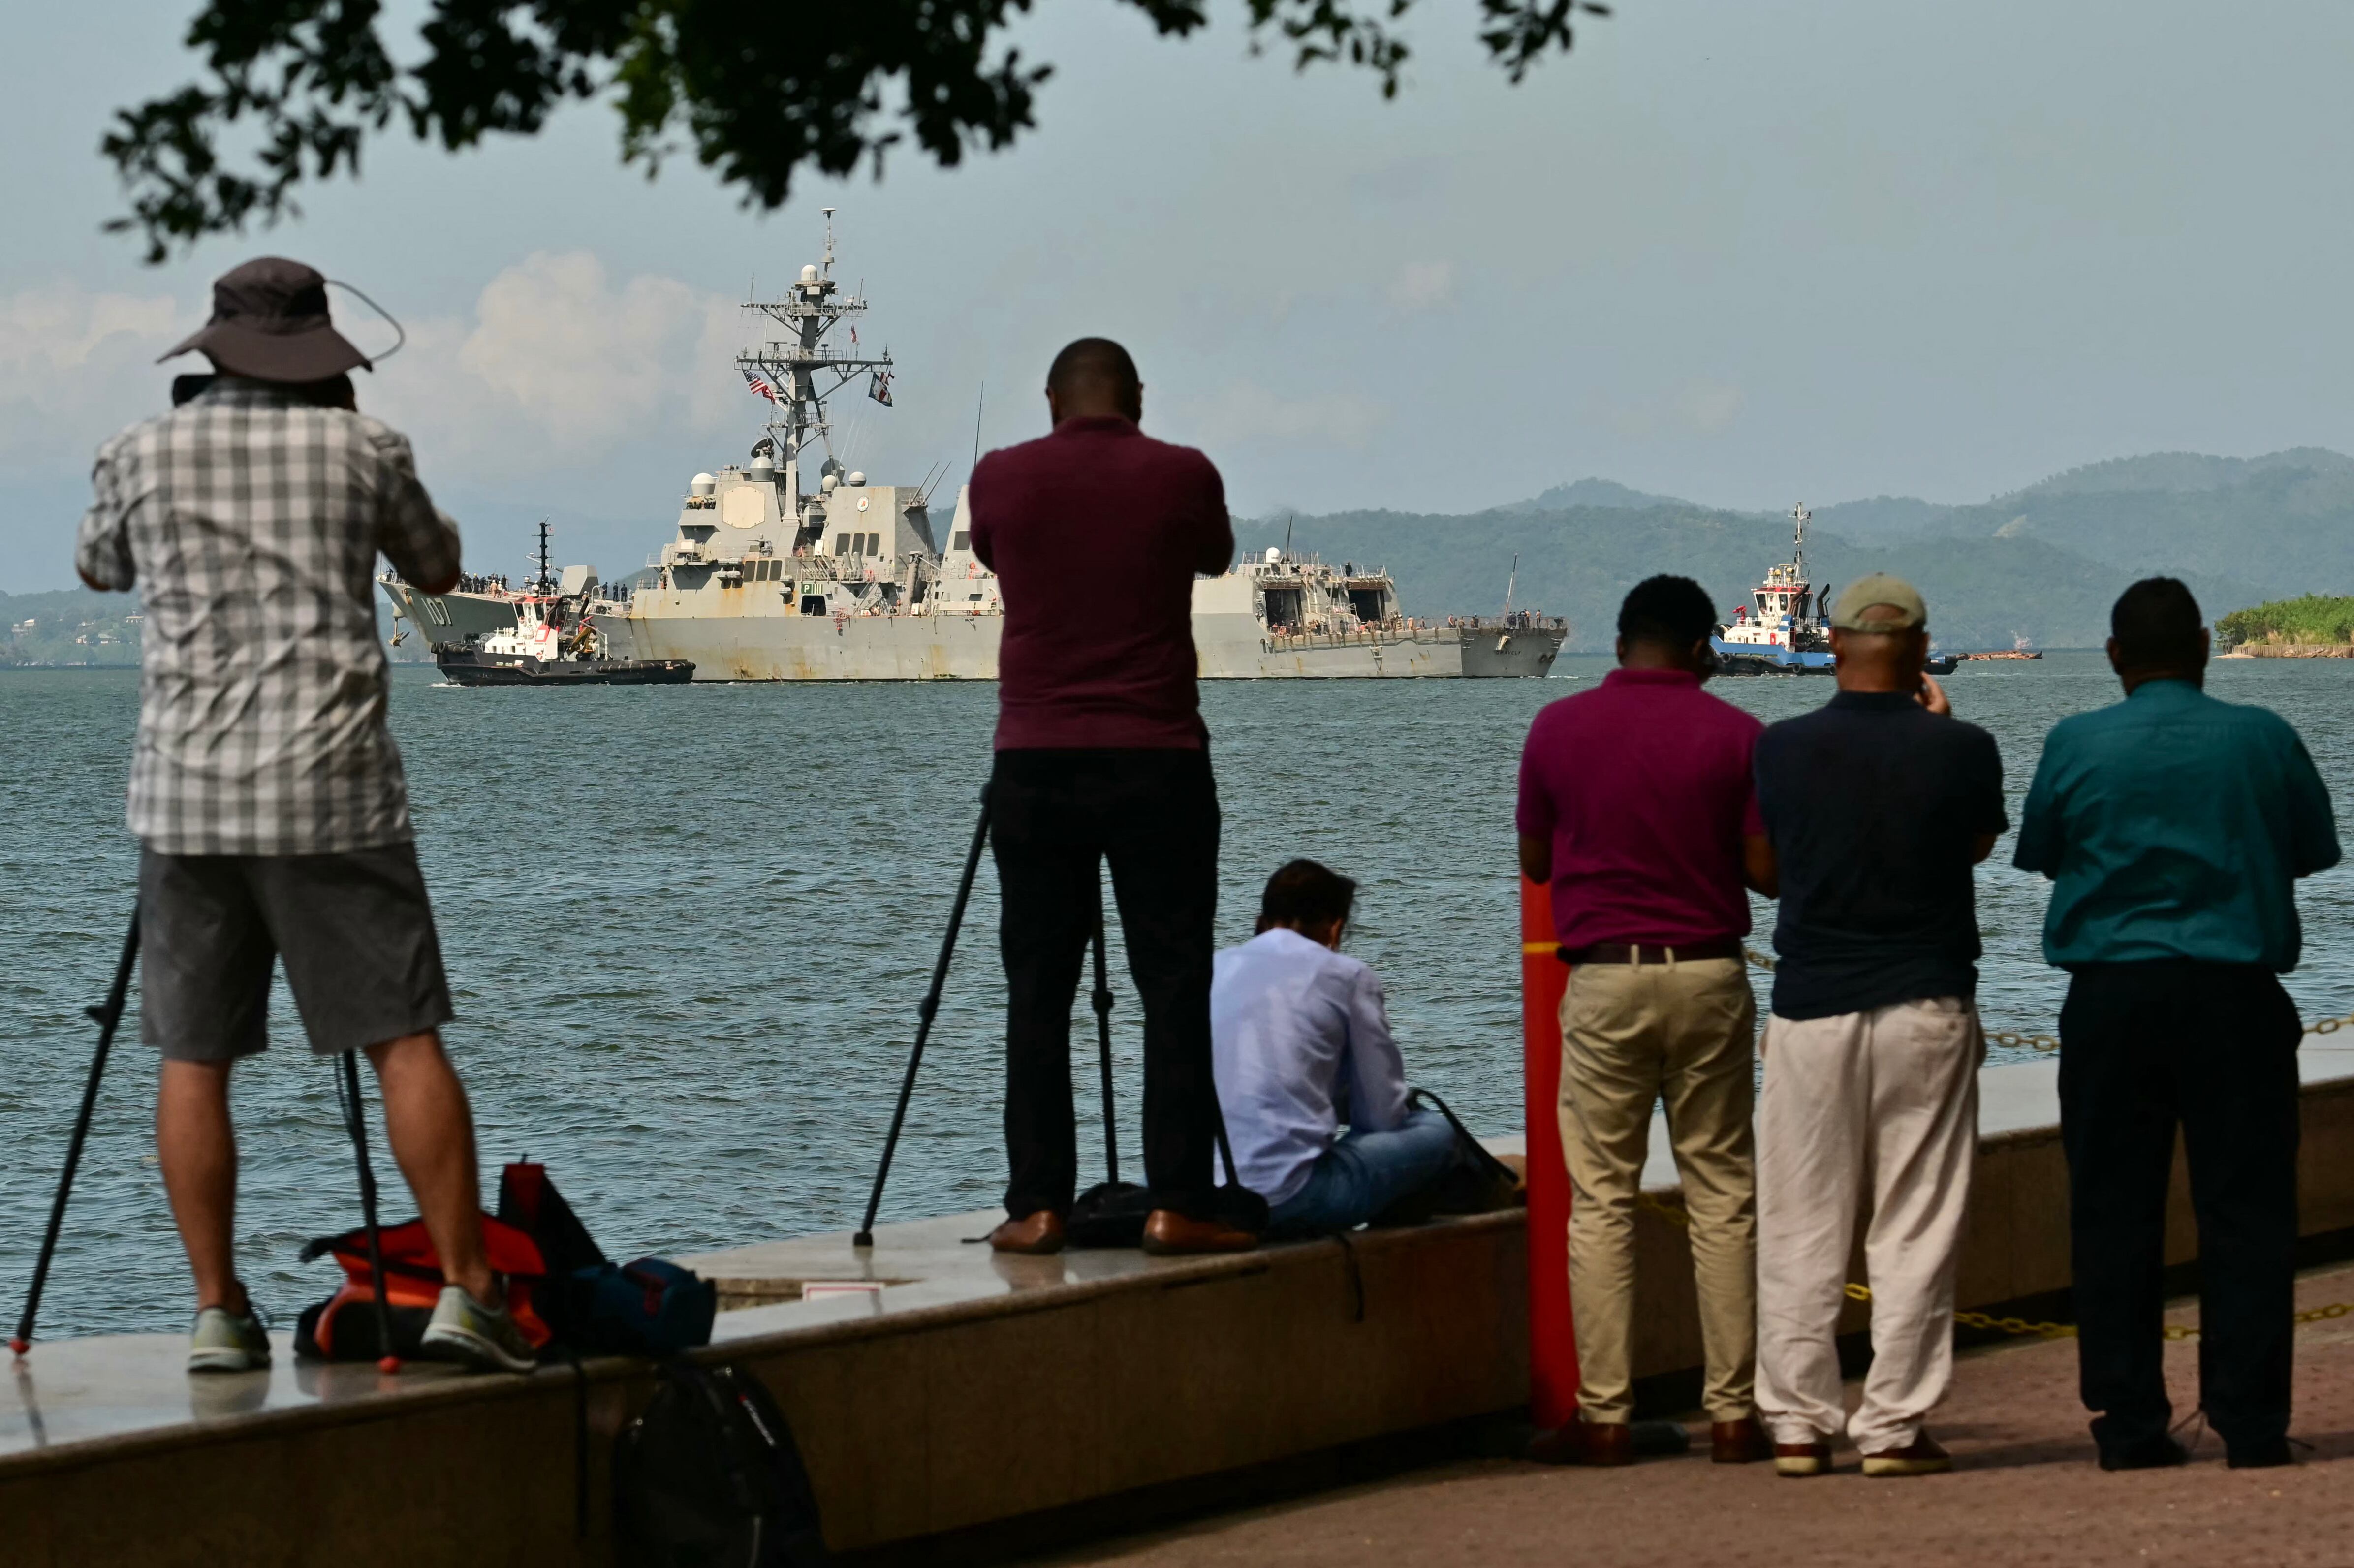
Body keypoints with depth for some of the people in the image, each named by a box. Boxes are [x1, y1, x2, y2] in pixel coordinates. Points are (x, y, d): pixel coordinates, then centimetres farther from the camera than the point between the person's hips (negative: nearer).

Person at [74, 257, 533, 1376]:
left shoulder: (143, 455, 4)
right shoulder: (362, 450, 0)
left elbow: (98, 571, 25)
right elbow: (438, 572, 18)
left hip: (185, 792, 2)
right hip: (332, 791, -1)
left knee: (194, 1059, 7)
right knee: (404, 1040, 1)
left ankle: (218, 1314, 5)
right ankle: (466, 1291, -5)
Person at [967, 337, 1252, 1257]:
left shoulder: (1001, 479, 1)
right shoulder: (1182, 476, -2)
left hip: (1034, 765, 2)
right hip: (1157, 765, -1)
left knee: (1037, 992, 6)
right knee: (1174, 989, 1)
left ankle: (1038, 1205, 3)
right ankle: (1177, 1205, -3)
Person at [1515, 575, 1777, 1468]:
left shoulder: (1558, 729, 1)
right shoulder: (1735, 735, -1)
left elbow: (1535, 862, 9)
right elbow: (1767, 869, -2)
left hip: (1603, 979, 0)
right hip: (1709, 976, 0)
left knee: (1601, 1199, 3)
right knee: (1722, 1194, 6)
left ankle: (1604, 1417, -1)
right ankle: (1732, 1413, 6)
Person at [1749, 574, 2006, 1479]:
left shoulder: (1783, 749, -4)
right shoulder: (1961, 750, -7)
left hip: (1810, 1006, 1)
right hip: (1927, 1006, -1)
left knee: (1802, 1230, 7)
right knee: (1914, 1228, 4)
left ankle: (1798, 1424, 8)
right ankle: (1893, 1427, 3)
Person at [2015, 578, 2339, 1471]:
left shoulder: (2076, 746, -2)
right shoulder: (2263, 739, -2)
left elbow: (2040, 854, 10)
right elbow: (2314, 850, 10)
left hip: (2112, 996, 1)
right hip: (2235, 995, 0)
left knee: (2114, 1214, 6)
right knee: (2245, 1210, 3)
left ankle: (2129, 1424, 5)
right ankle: (2251, 1423, 0)